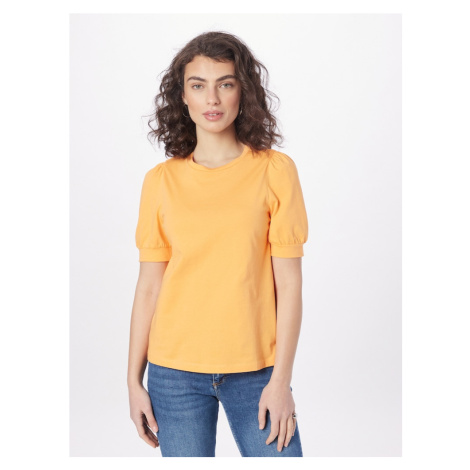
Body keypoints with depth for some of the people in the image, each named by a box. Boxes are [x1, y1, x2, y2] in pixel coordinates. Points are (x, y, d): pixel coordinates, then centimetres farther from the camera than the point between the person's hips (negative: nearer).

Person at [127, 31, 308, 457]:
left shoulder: (275, 170, -2)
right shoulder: (161, 180, 3)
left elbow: (289, 283, -3)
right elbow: (149, 287, 5)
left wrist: (281, 379, -7)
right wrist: (135, 380, 4)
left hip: (255, 369, -1)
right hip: (175, 372, 1)